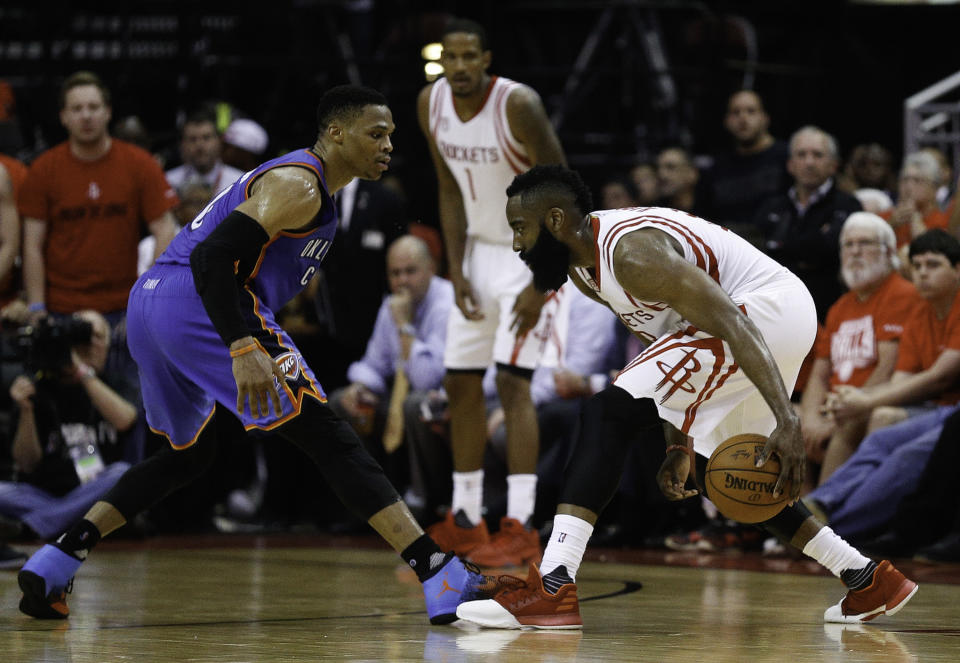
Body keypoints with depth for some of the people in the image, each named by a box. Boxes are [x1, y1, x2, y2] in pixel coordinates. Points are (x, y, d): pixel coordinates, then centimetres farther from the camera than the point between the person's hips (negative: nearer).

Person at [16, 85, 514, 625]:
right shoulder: (299, 185, -8)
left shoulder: (300, 180, 24)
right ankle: (440, 576, -16)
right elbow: (212, 256, -20)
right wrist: (243, 349, -29)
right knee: (329, 437, -10)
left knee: (191, 453, 27)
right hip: (198, 307, -10)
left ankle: (55, 562, 18)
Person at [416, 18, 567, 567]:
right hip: (480, 249, 7)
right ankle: (465, 519, 22)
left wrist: (541, 283, -23)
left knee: (512, 379, -18)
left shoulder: (519, 105, -24)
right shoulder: (431, 104, -5)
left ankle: (520, 527, -21)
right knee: (461, 383, 9)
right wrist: (456, 269, -3)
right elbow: (451, 191, 6)